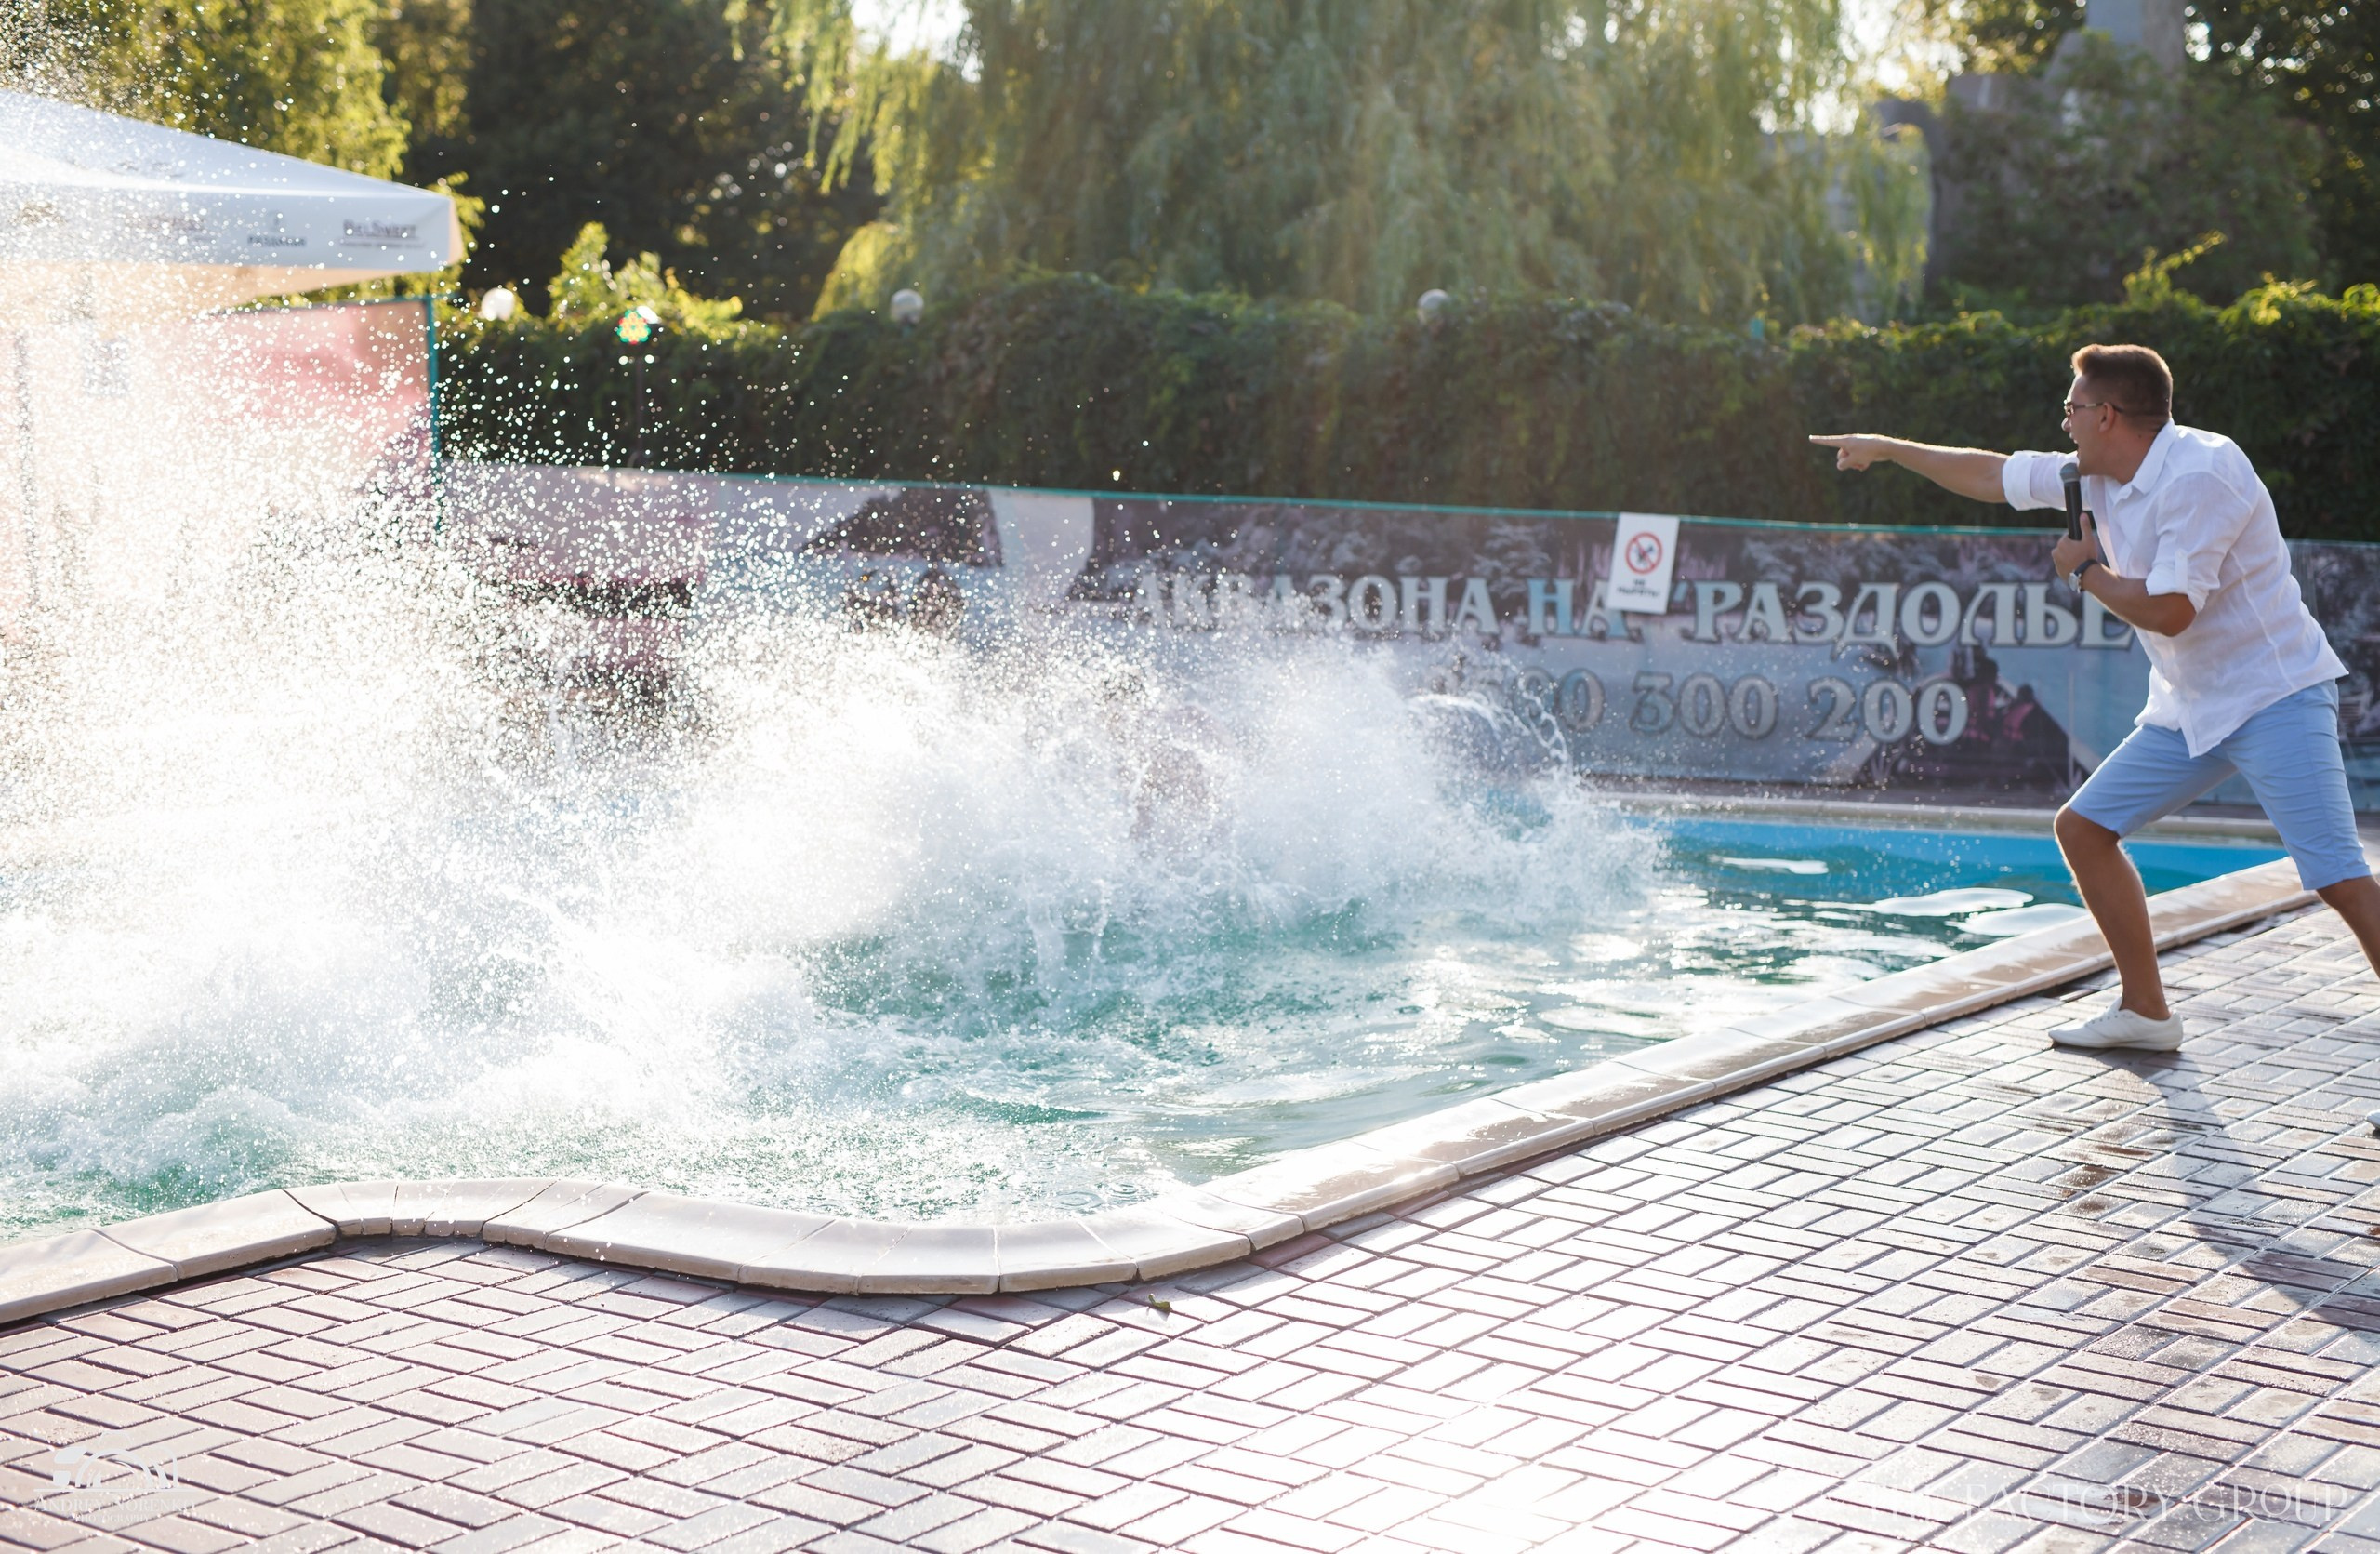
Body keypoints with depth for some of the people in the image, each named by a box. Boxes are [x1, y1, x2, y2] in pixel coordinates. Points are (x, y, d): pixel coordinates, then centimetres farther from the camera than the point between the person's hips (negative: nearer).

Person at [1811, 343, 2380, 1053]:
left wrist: (2084, 570, -9)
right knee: (2082, 828, 9)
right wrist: (1886, 449, 28)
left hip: (2274, 697, -9)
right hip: (2188, 708, 9)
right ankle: (2146, 1013, 19)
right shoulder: (2100, 477, 6)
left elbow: (2167, 609, -26)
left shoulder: (2200, 474, -21)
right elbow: (1992, 475, 20)